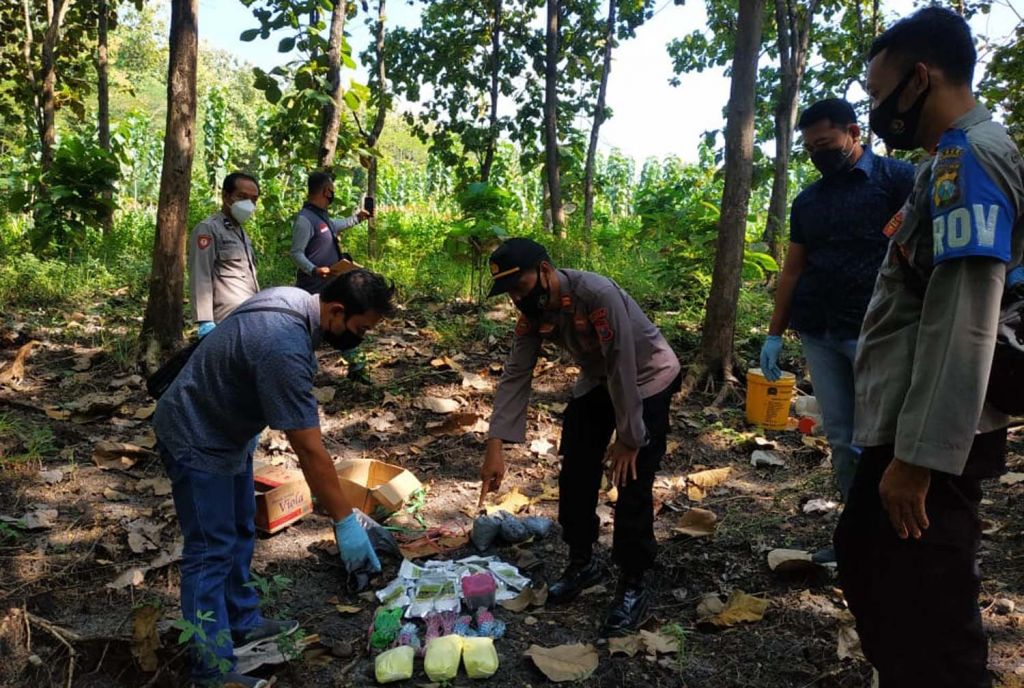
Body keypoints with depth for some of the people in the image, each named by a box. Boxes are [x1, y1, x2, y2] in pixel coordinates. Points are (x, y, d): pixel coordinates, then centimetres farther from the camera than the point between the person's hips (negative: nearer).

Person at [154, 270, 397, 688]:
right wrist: (346, 522, -28)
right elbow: (310, 451, -34)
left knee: (239, 535, 18)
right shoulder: (284, 348, -36)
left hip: (227, 429, 10)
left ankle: (242, 625, 33)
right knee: (211, 550, -4)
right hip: (197, 439, -10)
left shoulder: (296, 303, -7)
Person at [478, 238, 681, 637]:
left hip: (646, 379, -7)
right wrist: (495, 447, -22)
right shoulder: (533, 311, -14)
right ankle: (582, 563, 25)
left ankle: (633, 589, 4)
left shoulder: (598, 295, -36)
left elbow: (623, 369, -31)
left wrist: (628, 439, -24)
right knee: (575, 473, 6)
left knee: (632, 483, -11)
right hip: (596, 381, 7)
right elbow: (515, 376, -15)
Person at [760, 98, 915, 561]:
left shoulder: (898, 179, -1)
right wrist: (774, 334, 12)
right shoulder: (807, 201, 15)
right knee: (841, 438, 8)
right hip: (818, 334, 5)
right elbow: (792, 270, 17)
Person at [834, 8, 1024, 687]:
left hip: (928, 442, -10)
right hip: (911, 430, 10)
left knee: (925, 615, 0)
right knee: (865, 561, 22)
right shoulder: (955, 158, 17)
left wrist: (919, 456, -25)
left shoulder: (967, 158, -14)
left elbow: (964, 325, -24)